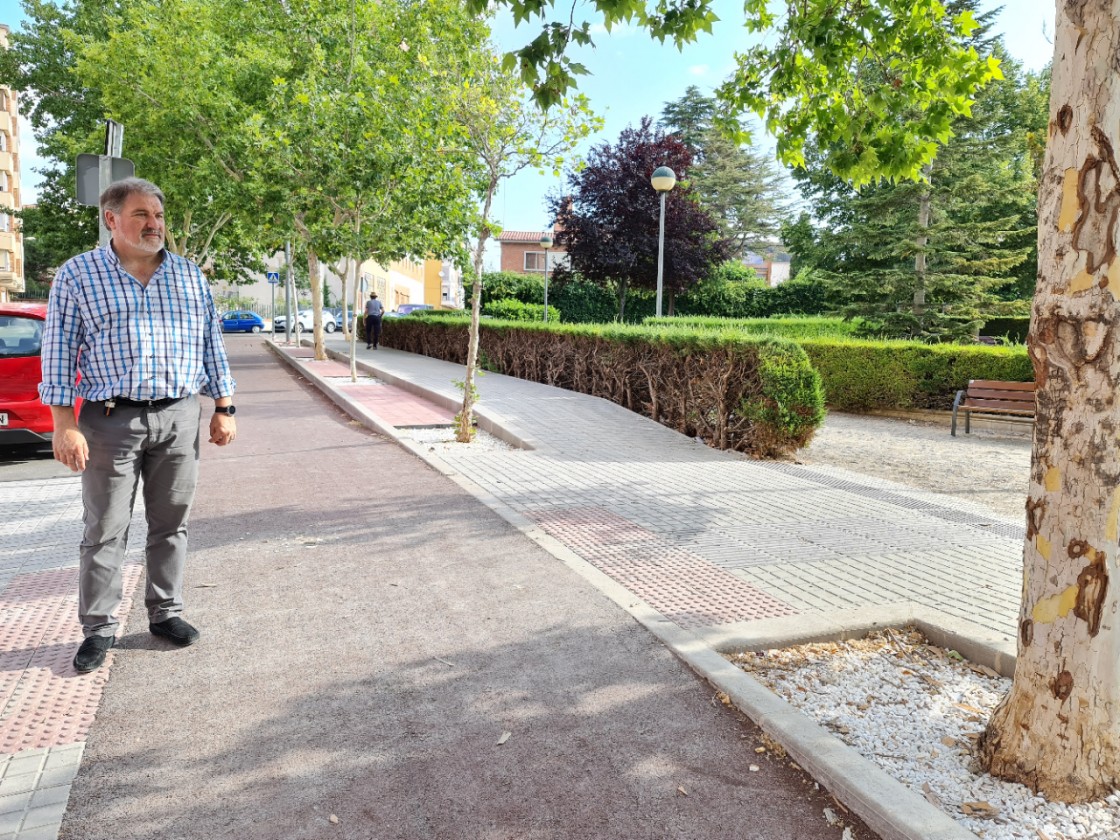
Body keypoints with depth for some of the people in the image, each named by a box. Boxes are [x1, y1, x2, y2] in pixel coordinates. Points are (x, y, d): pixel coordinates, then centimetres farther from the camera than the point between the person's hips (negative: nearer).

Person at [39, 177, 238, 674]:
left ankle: (165, 612, 23)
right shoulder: (77, 275, 2)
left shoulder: (189, 275, 10)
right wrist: (65, 425, -7)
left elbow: (211, 345, 12)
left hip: (179, 416, 3)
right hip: (111, 420, -2)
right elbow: (60, 353, 0)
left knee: (171, 524, 10)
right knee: (105, 531, 4)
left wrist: (223, 408, 7)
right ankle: (99, 628, 16)